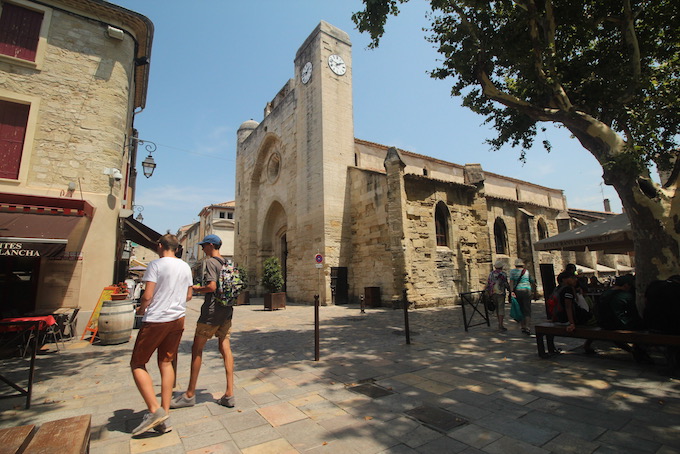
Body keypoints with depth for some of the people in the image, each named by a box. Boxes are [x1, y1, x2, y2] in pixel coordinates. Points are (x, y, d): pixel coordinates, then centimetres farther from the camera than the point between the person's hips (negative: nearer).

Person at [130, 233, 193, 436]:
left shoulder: (155, 265, -10)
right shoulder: (185, 267, 9)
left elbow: (148, 296, -15)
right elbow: (188, 296, 13)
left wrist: (140, 310, 5)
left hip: (155, 320, -6)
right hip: (178, 319, 6)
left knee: (137, 364, 8)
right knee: (166, 363, 13)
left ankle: (155, 410, -3)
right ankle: (164, 414, 15)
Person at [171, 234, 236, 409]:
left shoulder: (210, 262, -11)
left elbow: (212, 286, -22)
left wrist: (197, 288, -3)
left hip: (212, 311, -7)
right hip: (227, 310, 8)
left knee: (197, 349, 6)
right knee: (225, 349, 7)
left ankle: (190, 395, 17)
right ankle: (229, 394, 8)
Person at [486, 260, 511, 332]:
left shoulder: (491, 274, 8)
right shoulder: (503, 274, -5)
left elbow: (487, 284, 6)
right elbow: (506, 284, -6)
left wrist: (488, 294, 11)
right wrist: (509, 290, 12)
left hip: (492, 293, 5)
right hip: (500, 293, -4)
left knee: (497, 308, 15)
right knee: (501, 309, -3)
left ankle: (500, 325, 21)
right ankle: (500, 326, -7)